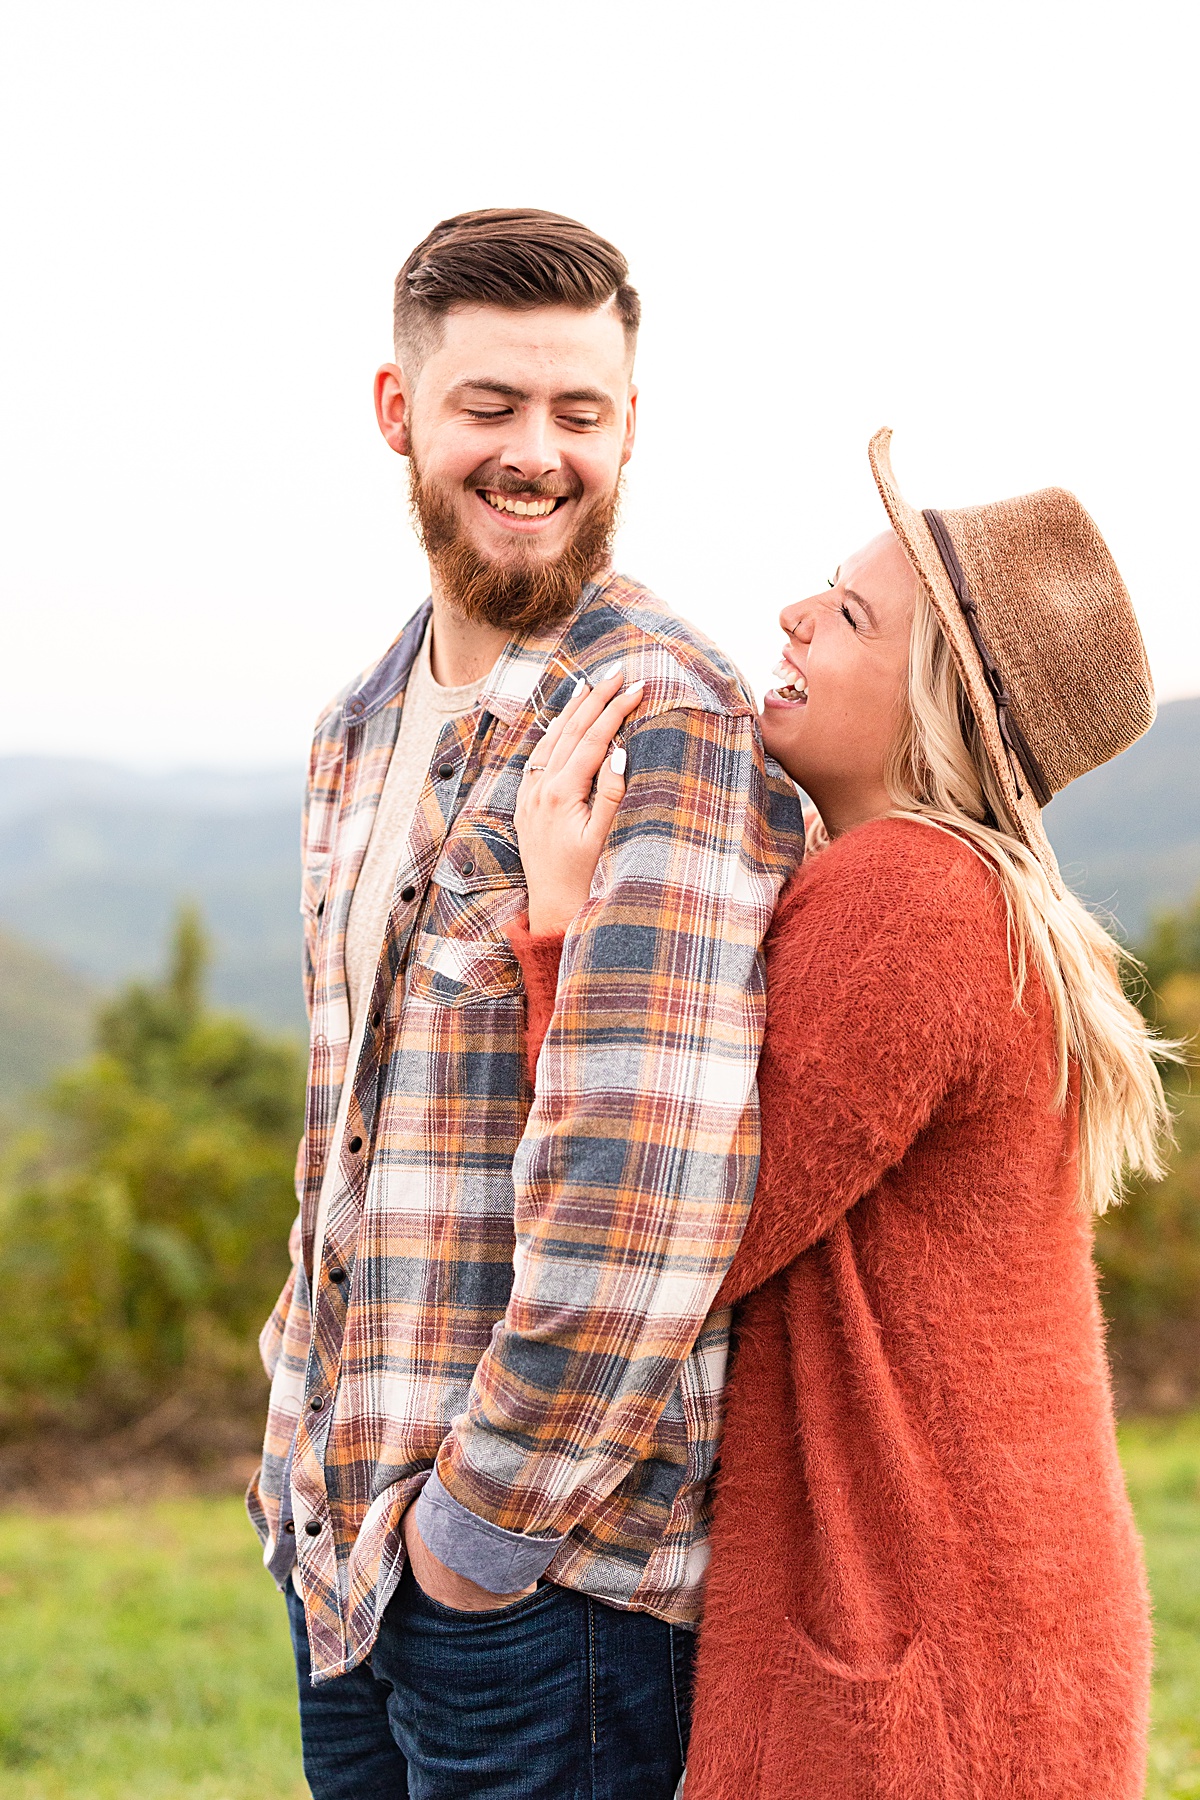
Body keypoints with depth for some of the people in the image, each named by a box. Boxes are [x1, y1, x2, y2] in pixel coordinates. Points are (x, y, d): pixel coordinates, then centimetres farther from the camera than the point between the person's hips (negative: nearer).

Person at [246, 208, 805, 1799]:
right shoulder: (365, 727, 12)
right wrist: (320, 1456, 14)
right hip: (339, 1531, 8)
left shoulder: (667, 730, -17)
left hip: (552, 1563, -8)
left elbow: (639, 1202, -24)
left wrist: (485, 1523, -17)